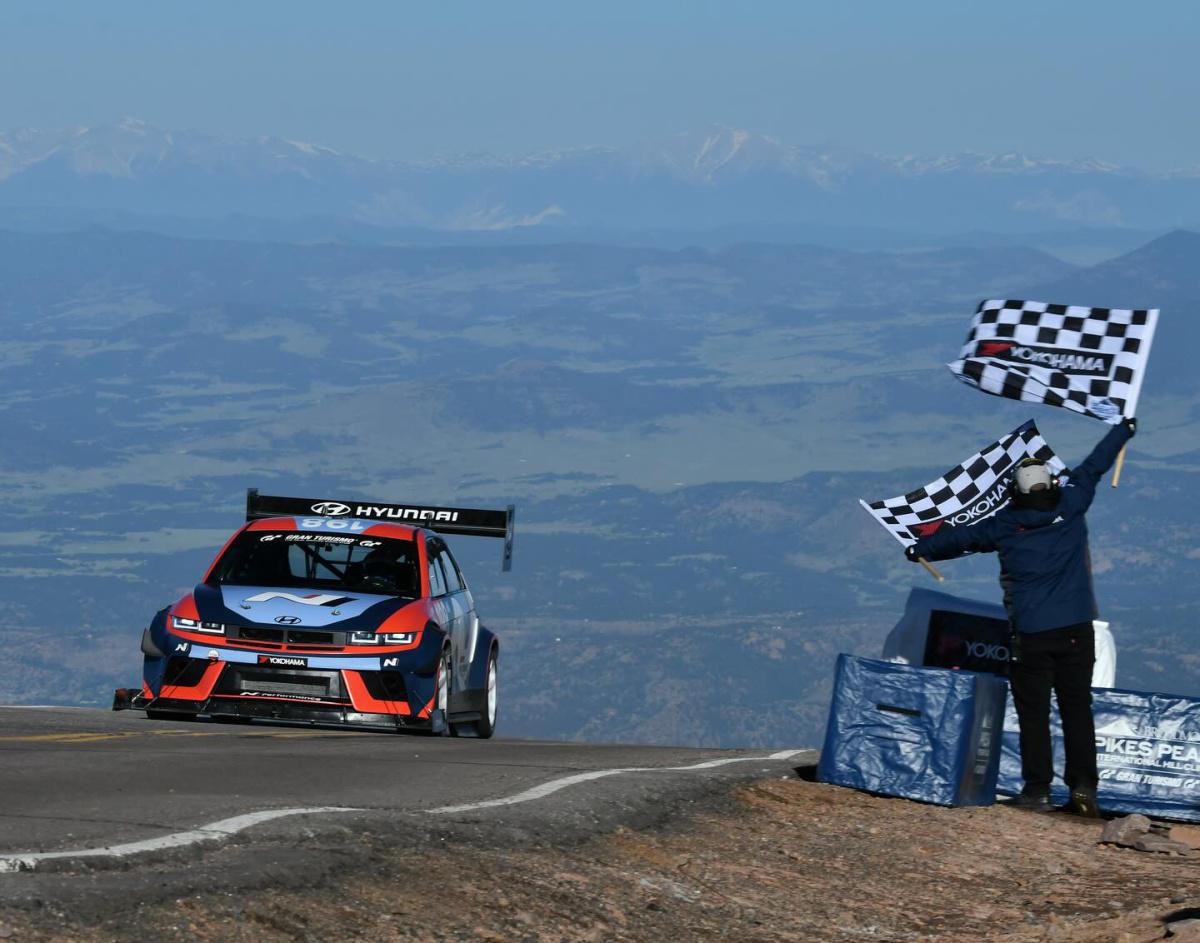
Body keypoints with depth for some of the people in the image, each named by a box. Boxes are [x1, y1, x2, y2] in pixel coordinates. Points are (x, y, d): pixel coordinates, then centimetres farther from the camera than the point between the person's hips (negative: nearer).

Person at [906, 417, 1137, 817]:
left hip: (1030, 634, -2)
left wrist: (918, 549, 33)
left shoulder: (1004, 526, 0)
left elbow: (958, 536, 15)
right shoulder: (1071, 507, 2)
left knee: (1033, 713, 3)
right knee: (1077, 709, 5)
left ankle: (1037, 789, -1)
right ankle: (1083, 787, -1)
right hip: (1076, 630, 2)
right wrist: (1124, 429, 33)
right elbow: (1093, 467, 18)